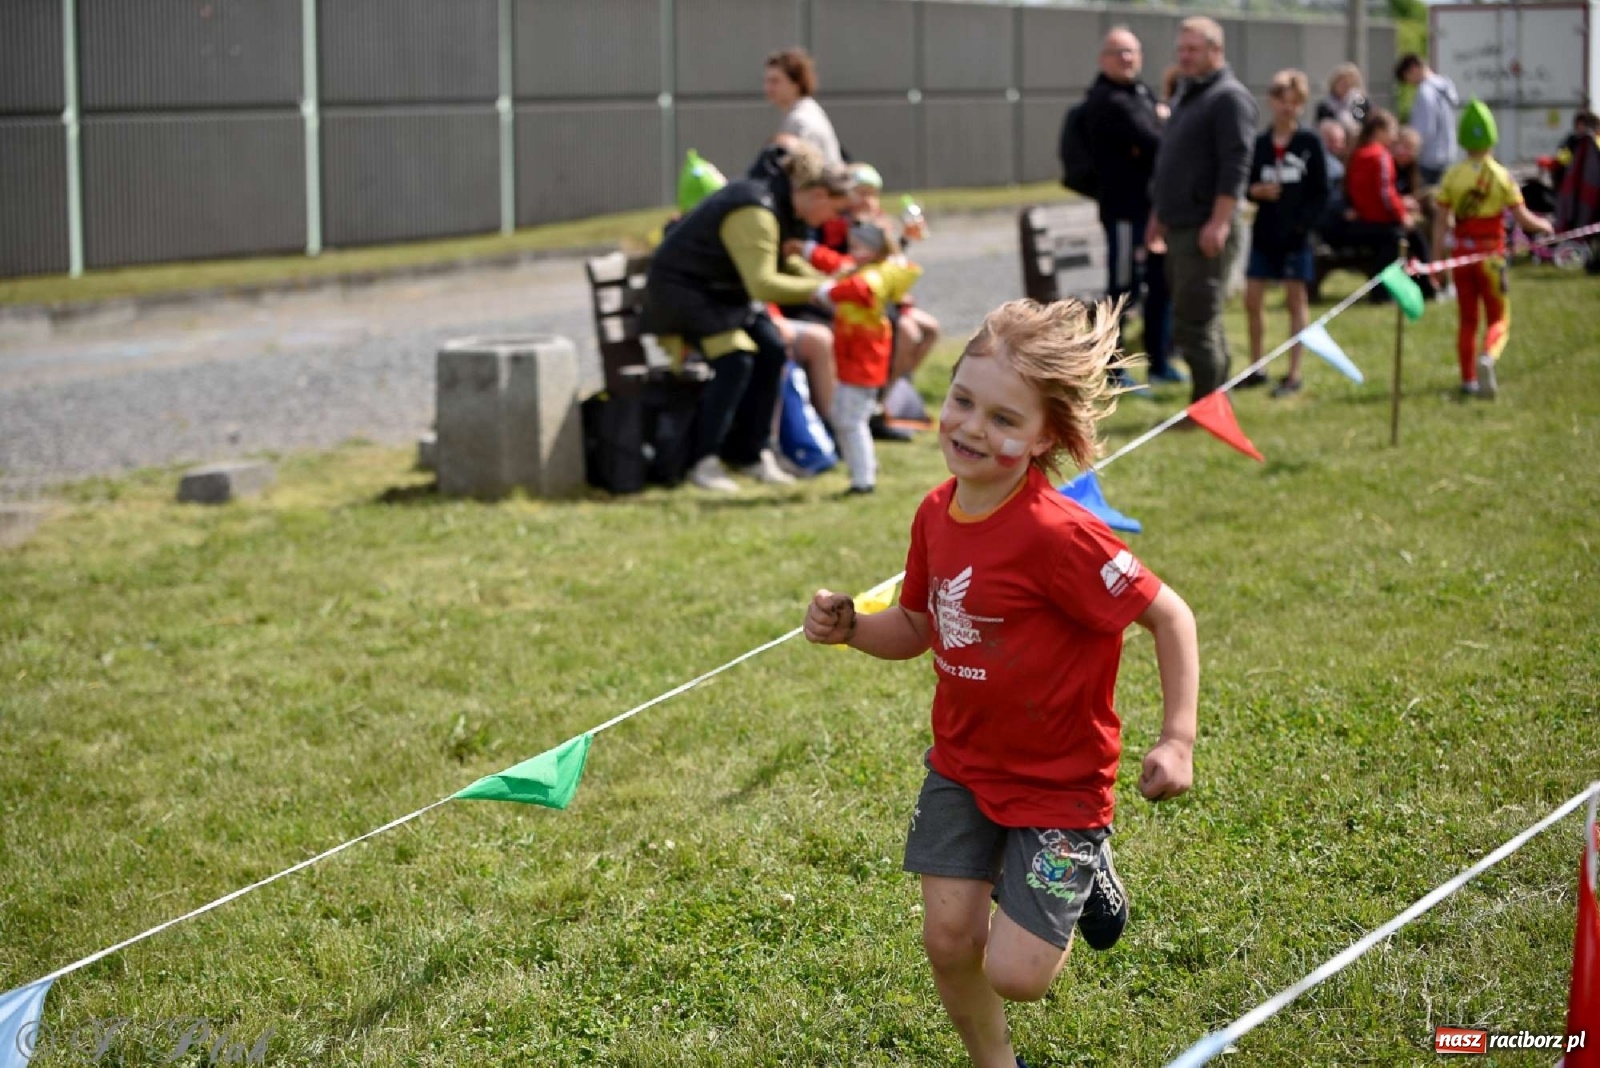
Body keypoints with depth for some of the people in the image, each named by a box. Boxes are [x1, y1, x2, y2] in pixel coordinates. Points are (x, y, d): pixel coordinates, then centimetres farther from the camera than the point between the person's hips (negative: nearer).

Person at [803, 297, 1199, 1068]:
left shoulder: (1055, 535, -27)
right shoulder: (938, 514, -5)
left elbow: (1169, 617, -20)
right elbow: (918, 627, 11)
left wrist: (1177, 740, -25)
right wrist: (849, 628, -9)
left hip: (1057, 781, -6)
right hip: (961, 766, 6)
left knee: (1016, 973, -5)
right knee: (949, 940, 2)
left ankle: (1084, 873, 26)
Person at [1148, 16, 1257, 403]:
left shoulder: (1229, 98, -10)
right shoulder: (1188, 96, 19)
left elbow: (1235, 166, -18)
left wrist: (1218, 223, -24)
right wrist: (1160, 216, 23)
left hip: (1206, 231, -9)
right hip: (1180, 228, 9)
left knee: (1195, 326, -9)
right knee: (1205, 324, 13)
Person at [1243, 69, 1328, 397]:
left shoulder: (1309, 143, -4)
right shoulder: (1260, 144, 5)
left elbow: (1321, 192, -4)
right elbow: (1247, 184, 12)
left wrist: (1304, 222, -14)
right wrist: (1256, 191, -10)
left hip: (1295, 236, -4)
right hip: (1264, 234, 4)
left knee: (1295, 301, 3)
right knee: (1252, 299, 5)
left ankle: (1294, 374, 8)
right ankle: (1256, 368, 19)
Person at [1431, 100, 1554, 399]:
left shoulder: (1452, 176, -3)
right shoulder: (1502, 176, -8)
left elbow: (1440, 221, -4)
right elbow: (1523, 218, -8)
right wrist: (1544, 226, 13)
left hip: (1462, 253, 2)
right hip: (1491, 255, -2)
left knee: (1467, 320, 15)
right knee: (1498, 319, 7)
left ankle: (1468, 380, 18)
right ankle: (1487, 358, -24)